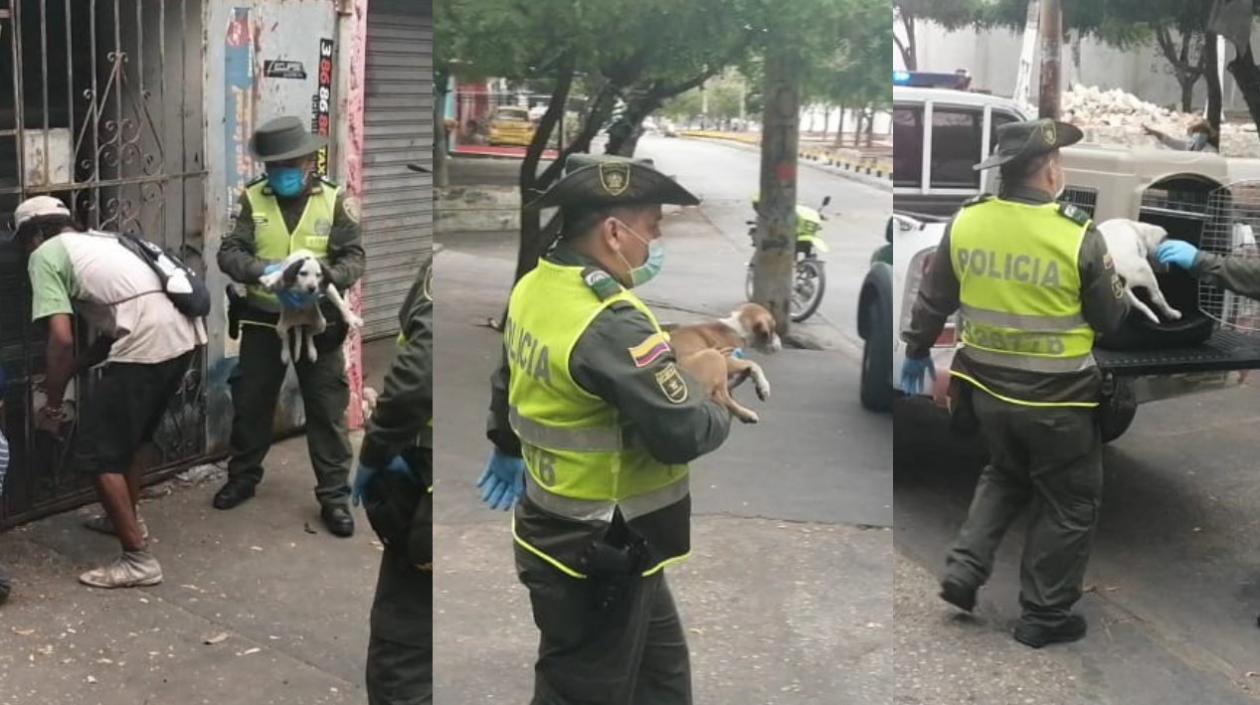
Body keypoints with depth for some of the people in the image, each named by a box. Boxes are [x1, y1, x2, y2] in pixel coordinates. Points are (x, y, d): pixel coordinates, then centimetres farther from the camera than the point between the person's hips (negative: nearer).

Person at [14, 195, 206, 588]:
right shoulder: (98, 241, 30)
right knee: (134, 431, 30)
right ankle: (127, 518, 47)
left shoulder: (45, 254, 5)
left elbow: (62, 339, -4)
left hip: (147, 345, -9)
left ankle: (138, 560, 3)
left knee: (96, 452, 3)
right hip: (183, 333, 9)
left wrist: (52, 404, 7)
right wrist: (73, 370, 33)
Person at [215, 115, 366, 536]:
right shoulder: (252, 199, -4)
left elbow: (353, 258, -10)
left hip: (318, 322, -1)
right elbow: (229, 253, -11)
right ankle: (243, 477, 34)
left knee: (327, 410, 2)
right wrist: (263, 271, -31)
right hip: (263, 321, 2)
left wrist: (324, 280, -30)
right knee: (250, 402, 14)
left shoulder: (334, 201, -6)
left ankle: (334, 496, 10)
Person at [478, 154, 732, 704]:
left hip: (555, 531, 9)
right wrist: (723, 415, -6)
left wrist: (507, 447, 35)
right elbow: (684, 433, -28)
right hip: (599, 557, -9)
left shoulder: (534, 289, 1)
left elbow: (509, 379, 18)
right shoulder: (611, 324, -29)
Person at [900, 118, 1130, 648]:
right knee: (1069, 505, 13)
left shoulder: (965, 224, -6)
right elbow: (1111, 319, -7)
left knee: (1004, 477, 29)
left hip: (987, 389, 5)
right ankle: (1044, 616, 19)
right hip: (1057, 399, -5)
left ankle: (964, 569, 19)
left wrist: (917, 350, 22)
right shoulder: (1078, 237, -18)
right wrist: (1115, 286, 14)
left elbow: (932, 300, 6)